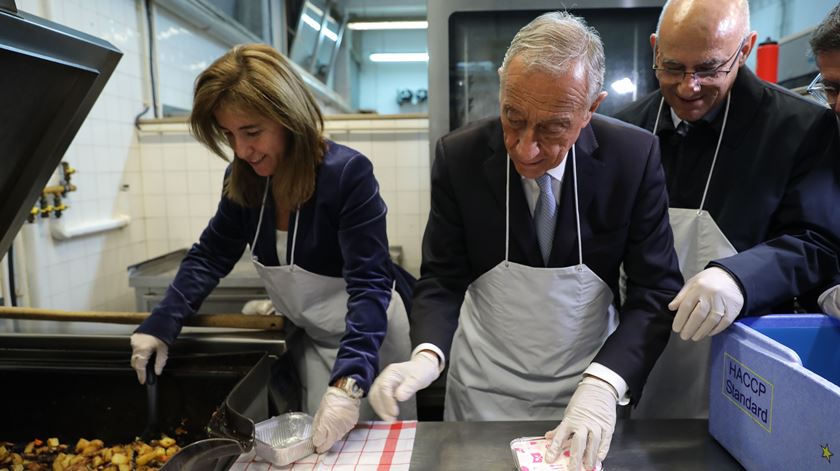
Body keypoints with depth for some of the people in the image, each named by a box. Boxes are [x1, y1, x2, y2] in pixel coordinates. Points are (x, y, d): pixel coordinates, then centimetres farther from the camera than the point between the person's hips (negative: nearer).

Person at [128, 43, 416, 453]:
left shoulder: (348, 173, -27)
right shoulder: (244, 180, -8)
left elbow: (368, 285, -31)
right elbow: (211, 255, 4)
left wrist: (348, 382, -40)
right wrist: (160, 326, -7)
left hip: (371, 336, -5)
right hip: (311, 339, 6)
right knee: (312, 447, 18)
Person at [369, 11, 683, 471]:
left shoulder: (634, 156, -16)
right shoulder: (459, 156, -16)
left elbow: (657, 290, -14)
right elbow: (442, 279, -10)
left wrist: (603, 383, -29)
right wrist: (427, 354, -29)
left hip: (590, 384, 0)